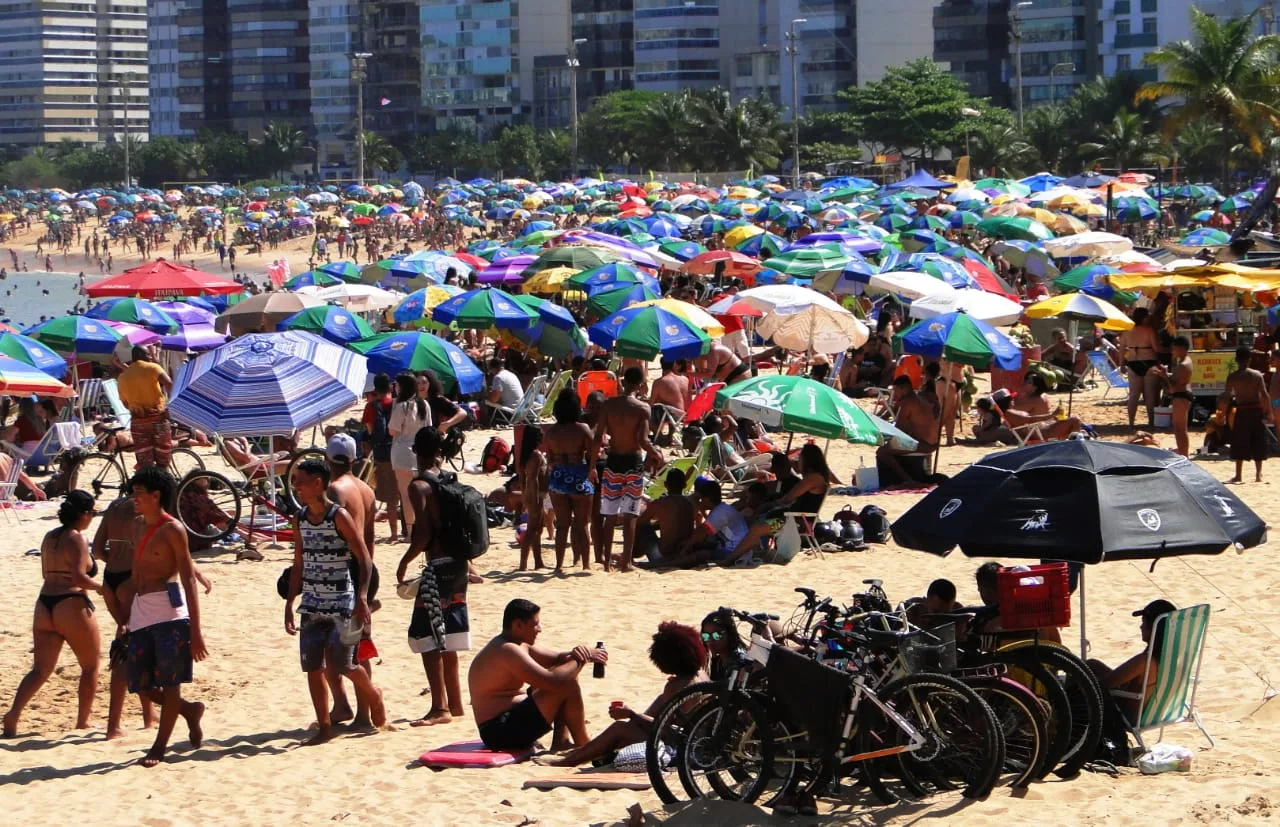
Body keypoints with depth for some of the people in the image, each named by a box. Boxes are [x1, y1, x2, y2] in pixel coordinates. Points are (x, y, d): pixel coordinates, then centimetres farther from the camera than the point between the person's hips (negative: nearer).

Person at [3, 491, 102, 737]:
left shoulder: (49, 538, 13)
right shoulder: (77, 539, -10)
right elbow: (79, 577, -21)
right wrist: (101, 588, -8)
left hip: (45, 606, 7)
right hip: (72, 606, -7)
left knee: (41, 669, 6)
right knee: (90, 666, 11)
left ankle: (14, 714, -13)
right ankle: (83, 721, 14)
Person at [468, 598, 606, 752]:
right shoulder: (507, 651, -21)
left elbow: (556, 659, 19)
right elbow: (551, 682, -28)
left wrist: (574, 655, -5)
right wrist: (580, 660, -15)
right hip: (503, 732, -11)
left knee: (564, 673, 16)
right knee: (568, 685, -16)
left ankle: (561, 742, 9)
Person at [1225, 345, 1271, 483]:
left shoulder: (1232, 377, -7)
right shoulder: (1257, 375, -3)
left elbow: (1227, 395, -2)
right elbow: (1265, 395, -7)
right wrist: (1269, 412, 0)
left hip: (1242, 411, -2)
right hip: (1257, 410, 2)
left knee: (1240, 444, 4)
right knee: (1257, 444, 10)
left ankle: (1239, 475, 2)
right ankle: (1258, 474, 13)